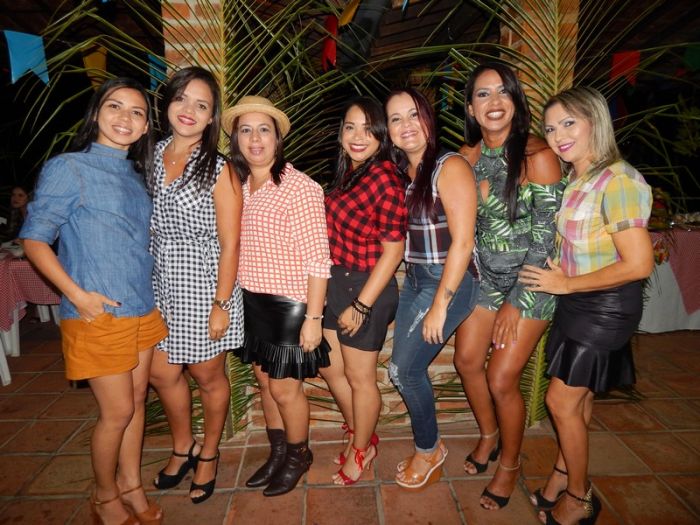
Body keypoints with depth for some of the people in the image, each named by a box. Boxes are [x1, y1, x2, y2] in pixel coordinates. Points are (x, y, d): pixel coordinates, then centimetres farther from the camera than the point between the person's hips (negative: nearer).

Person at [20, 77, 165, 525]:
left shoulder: (136, 175, 10)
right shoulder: (69, 168, -8)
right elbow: (35, 239, -9)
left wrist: (150, 293, 9)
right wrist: (77, 295, -18)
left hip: (144, 310, 6)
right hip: (97, 315, -6)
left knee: (137, 402, 15)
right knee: (117, 411, 4)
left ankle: (131, 484, 35)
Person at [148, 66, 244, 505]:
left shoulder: (218, 170, -10)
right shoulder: (151, 156, 6)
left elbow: (230, 245, -11)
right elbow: (141, 225, 11)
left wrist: (221, 304, -14)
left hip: (203, 287, -5)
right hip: (160, 286, 5)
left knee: (208, 376, 11)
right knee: (162, 373, 14)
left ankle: (209, 454, 36)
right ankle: (182, 448, 41)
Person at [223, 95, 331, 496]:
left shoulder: (300, 187, -16)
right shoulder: (236, 186, 4)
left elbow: (317, 260, -17)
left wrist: (313, 317, -17)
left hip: (290, 303, -6)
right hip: (251, 301, 6)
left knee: (284, 388, 7)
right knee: (265, 381, 19)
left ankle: (299, 455, 36)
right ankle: (278, 453, 42)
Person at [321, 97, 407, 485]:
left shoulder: (385, 178, -19)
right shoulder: (347, 173, 6)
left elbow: (392, 250, -19)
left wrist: (361, 305, -17)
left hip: (366, 287, -8)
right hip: (336, 280, 9)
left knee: (359, 378, 11)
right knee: (330, 368, 21)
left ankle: (361, 450, 38)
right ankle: (360, 434, 45)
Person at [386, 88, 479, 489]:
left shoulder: (450, 167, -14)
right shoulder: (400, 173, 8)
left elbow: (463, 240, -18)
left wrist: (440, 305, -18)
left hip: (449, 281, -7)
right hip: (414, 280, 7)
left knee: (404, 370, -4)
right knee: (406, 369, 9)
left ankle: (430, 450, 23)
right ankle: (429, 449, 32)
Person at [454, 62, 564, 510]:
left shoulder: (536, 155, -18)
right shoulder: (468, 156, 0)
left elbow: (545, 237, -17)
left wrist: (516, 304, -15)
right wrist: (477, 273, 2)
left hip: (532, 280, -6)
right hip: (488, 276, 6)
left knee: (502, 379, -2)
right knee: (467, 359, 11)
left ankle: (510, 466, 26)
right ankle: (489, 435, 39)